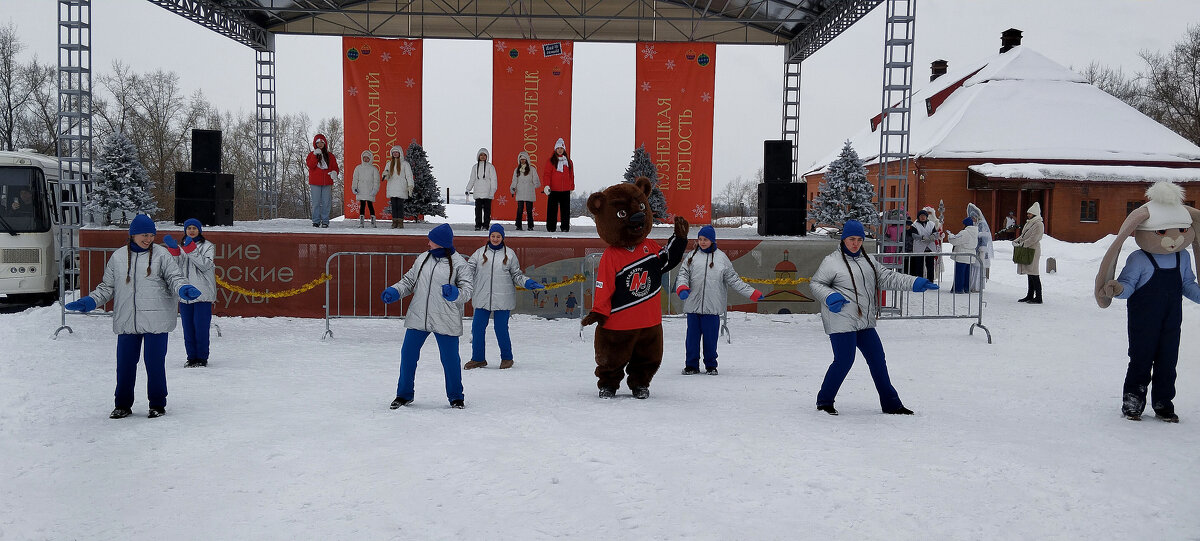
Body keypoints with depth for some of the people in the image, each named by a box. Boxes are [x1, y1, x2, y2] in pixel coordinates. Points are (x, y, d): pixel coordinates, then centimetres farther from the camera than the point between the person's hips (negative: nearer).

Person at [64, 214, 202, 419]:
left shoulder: (161, 254, 3)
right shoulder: (118, 257, 9)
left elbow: (174, 278, 1)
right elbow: (107, 287, 16)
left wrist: (183, 289, -20)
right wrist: (89, 302, 4)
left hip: (156, 321, -2)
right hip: (126, 322, 2)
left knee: (155, 362, 2)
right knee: (125, 363, 6)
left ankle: (157, 405, 15)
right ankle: (122, 405, 20)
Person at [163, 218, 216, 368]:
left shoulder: (207, 246, 3)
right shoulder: (180, 247, 17)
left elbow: (205, 265, -12)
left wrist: (191, 249, -18)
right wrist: (173, 250, -10)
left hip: (202, 293, -5)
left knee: (201, 326, -6)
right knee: (188, 327, 7)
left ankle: (202, 358, 3)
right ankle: (192, 357, 15)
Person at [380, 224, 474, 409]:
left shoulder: (459, 264, -4)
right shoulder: (423, 258, 10)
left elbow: (466, 291, -6)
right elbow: (409, 281, 17)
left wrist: (454, 293, -26)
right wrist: (393, 292, 1)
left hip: (445, 322, -4)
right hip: (418, 317, 4)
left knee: (450, 359, 3)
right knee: (408, 355, 8)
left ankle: (455, 396, 22)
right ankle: (404, 394, 25)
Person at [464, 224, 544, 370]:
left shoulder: (509, 254, 8)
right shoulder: (480, 252, 9)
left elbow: (516, 275, 12)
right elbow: (469, 270, 6)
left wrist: (528, 282, -4)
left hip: (502, 299, -2)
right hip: (482, 298, 2)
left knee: (501, 329, -1)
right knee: (477, 328, 2)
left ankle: (506, 358, 19)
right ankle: (478, 359, 18)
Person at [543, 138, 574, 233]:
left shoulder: (568, 161, 12)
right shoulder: (551, 160, 3)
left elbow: (571, 174, 16)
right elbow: (547, 173, -1)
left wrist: (572, 187, 15)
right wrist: (547, 185, -13)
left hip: (566, 190, 2)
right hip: (553, 189, -2)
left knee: (565, 209, 3)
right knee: (552, 209, -1)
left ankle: (565, 227, 7)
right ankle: (551, 227, 4)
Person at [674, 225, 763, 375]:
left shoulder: (721, 257, 8)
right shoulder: (692, 256, 9)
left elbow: (733, 280, 11)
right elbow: (683, 274, 9)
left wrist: (753, 293, 7)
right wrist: (682, 288, -13)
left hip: (712, 306, -1)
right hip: (693, 305, 1)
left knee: (711, 337, 3)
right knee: (693, 335, 4)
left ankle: (711, 365, 18)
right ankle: (691, 365, 16)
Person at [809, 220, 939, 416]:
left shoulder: (868, 260, 16)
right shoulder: (831, 261, -4)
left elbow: (887, 278, 15)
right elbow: (816, 283, -1)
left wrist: (914, 283, 5)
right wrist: (830, 296, -19)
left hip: (864, 322, 7)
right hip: (841, 321, -7)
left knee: (877, 360, 10)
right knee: (844, 361, -8)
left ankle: (891, 403, 21)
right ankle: (824, 401, 8)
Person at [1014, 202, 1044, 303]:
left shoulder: (1038, 225, -10)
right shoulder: (1028, 223, 18)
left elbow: (1034, 238, -18)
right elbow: (1023, 236, 20)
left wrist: (1023, 244, -19)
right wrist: (1016, 241, 3)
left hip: (1033, 251, -9)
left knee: (1034, 275, -9)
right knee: (1029, 275, 13)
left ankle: (1038, 298, -6)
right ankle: (1030, 296, 20)